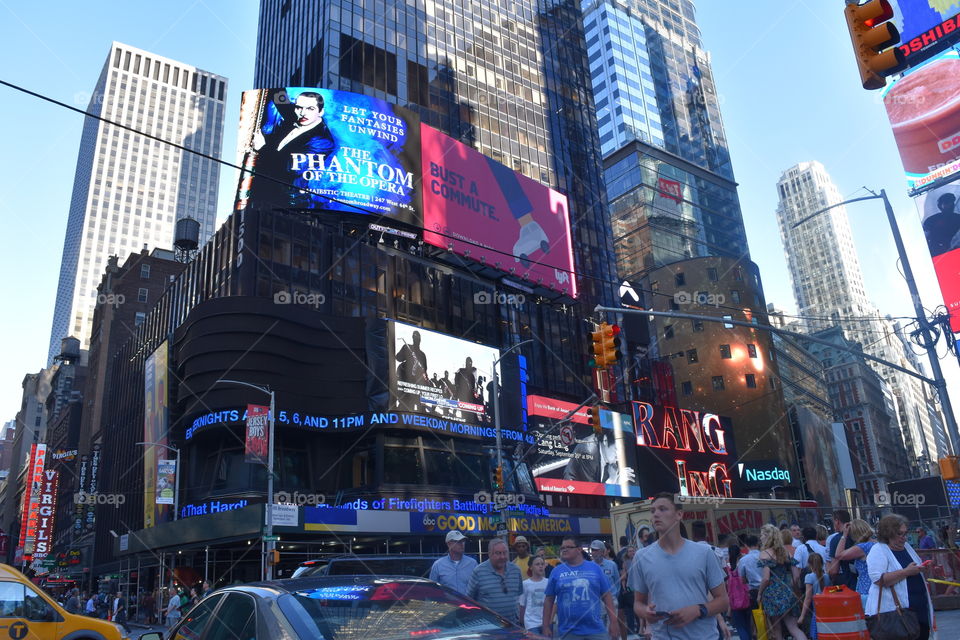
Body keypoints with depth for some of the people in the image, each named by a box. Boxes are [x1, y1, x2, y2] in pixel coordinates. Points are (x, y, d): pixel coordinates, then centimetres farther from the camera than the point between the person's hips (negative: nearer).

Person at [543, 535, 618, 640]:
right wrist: (546, 627, 2)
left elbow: (606, 596, 7)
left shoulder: (595, 568, 5)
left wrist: (613, 621, 1)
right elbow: (548, 600, 6)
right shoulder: (557, 571, 4)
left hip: (595, 630, 0)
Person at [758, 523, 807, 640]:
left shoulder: (765, 553, -9)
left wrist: (759, 594, -3)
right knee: (794, 628, 5)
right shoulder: (785, 552, 10)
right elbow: (796, 575, 9)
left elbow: (766, 578, -16)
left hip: (772, 595, -5)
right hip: (787, 594, 6)